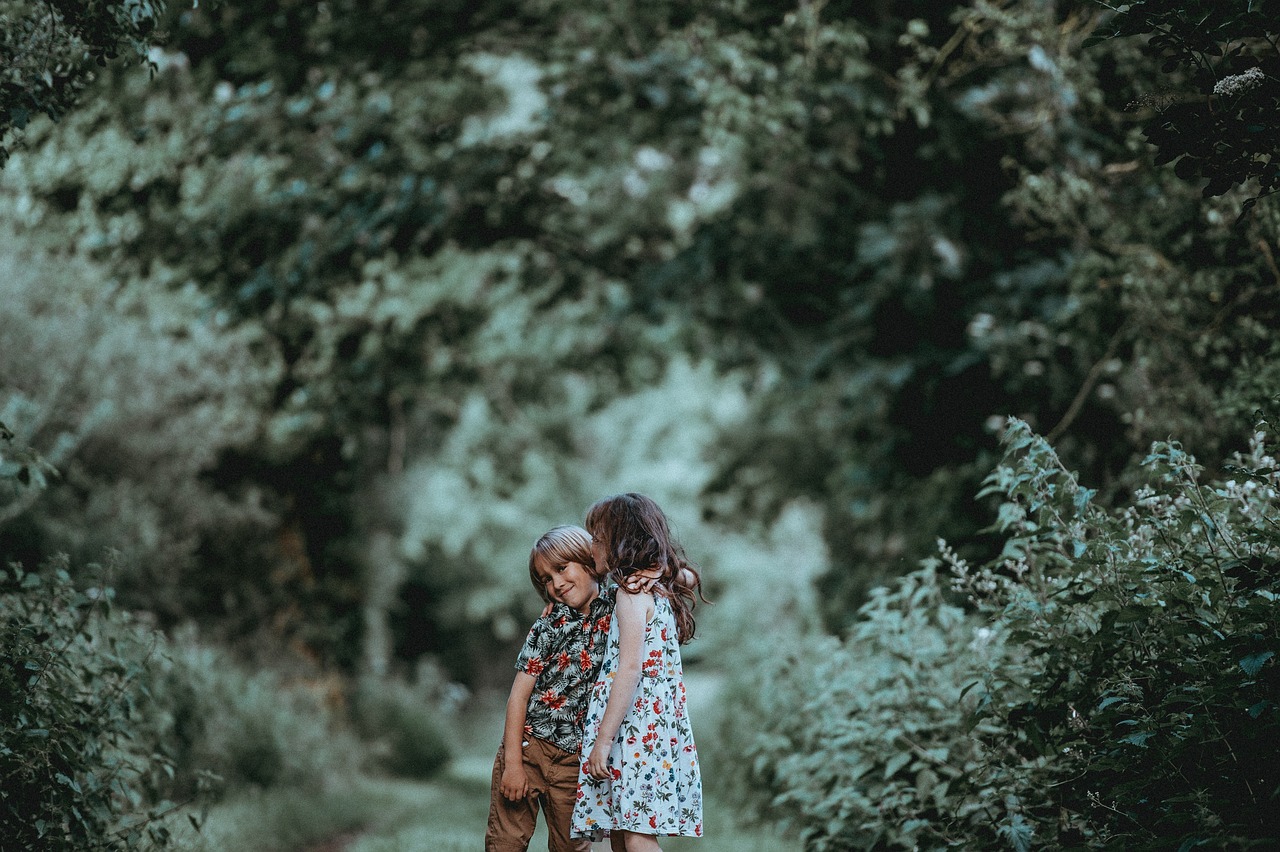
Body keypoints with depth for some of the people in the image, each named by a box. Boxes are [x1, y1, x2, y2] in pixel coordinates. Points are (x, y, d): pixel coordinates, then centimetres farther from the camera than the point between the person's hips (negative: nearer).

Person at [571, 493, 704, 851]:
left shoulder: (633, 593, -10)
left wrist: (603, 740, -18)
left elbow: (630, 669, -17)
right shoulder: (661, 589, 15)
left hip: (636, 728, -9)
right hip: (659, 724, 9)